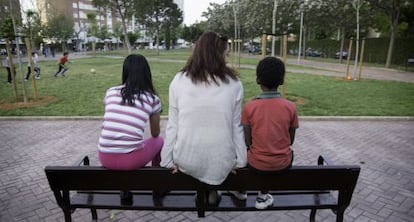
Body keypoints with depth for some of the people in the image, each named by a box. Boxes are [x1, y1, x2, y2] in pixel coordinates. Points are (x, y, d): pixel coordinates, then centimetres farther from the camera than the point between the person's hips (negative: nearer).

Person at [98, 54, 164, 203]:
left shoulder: (110, 92, 8)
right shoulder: (152, 99, 1)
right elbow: (155, 134, 16)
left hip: (105, 158, 3)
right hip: (131, 159, -3)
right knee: (159, 141, 26)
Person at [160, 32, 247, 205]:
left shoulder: (179, 80, -7)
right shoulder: (233, 83, -8)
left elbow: (172, 125, -4)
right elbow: (236, 127, -3)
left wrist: (168, 160, 5)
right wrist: (240, 160, 8)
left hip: (186, 161, 1)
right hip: (222, 163, 0)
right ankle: (212, 192, 34)